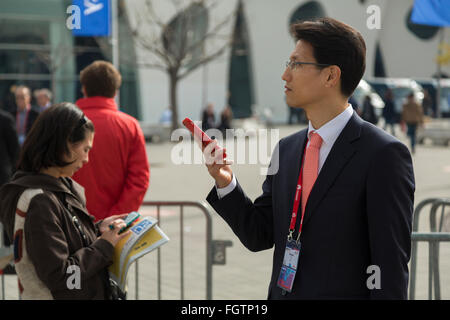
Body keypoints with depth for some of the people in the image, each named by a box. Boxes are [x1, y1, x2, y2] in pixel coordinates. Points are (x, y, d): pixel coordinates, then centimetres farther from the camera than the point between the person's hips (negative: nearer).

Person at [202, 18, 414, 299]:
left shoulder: (383, 154, -14)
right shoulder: (286, 149, 6)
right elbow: (259, 236, 7)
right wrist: (225, 183, -5)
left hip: (342, 293, -5)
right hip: (282, 292, 6)